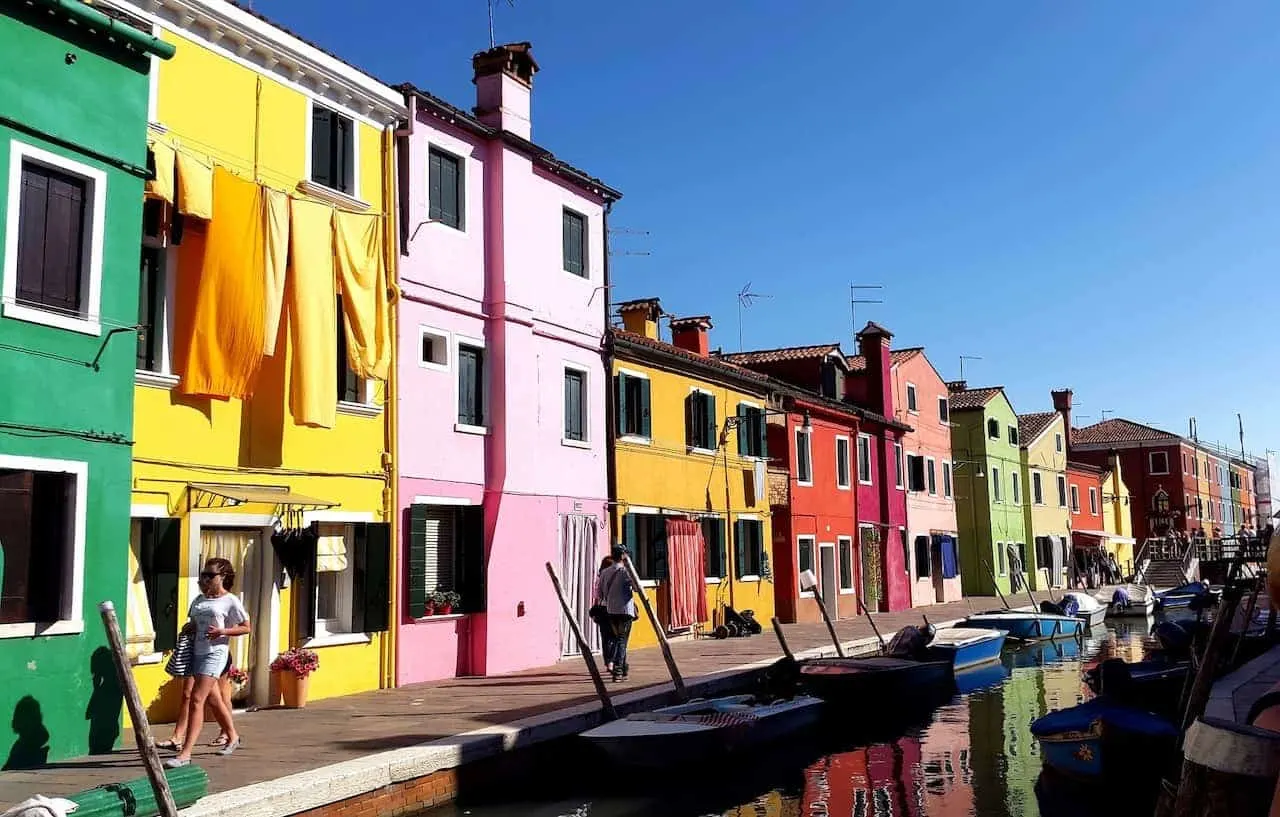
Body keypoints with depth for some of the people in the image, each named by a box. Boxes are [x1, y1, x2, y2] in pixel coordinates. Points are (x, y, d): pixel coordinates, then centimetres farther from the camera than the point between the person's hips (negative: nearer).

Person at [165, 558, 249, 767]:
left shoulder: (230, 601, -4)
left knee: (196, 699, -14)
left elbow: (246, 628, -2)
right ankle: (232, 736, 37)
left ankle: (185, 753, -14)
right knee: (213, 699, 18)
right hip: (196, 652, 7)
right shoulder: (199, 599, 15)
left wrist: (223, 631, -16)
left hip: (215, 653, -7)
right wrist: (188, 628, 1)